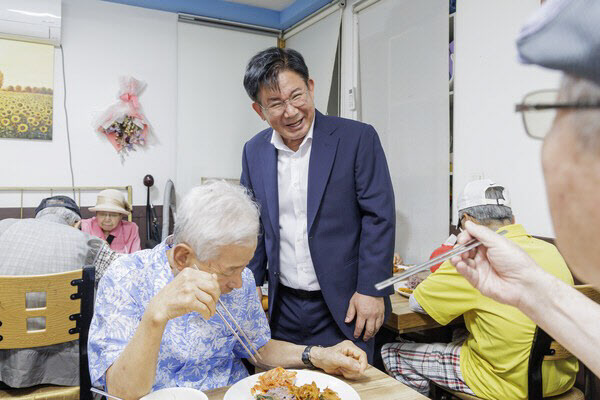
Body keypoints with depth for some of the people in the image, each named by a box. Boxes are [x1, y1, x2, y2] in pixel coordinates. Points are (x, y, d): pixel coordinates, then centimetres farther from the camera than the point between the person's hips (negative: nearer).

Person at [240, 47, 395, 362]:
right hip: (283, 309, 4)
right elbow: (255, 226, 11)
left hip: (344, 307, -4)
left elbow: (379, 217, -9)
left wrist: (371, 289, -13)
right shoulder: (254, 151, 5)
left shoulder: (358, 138, -9)